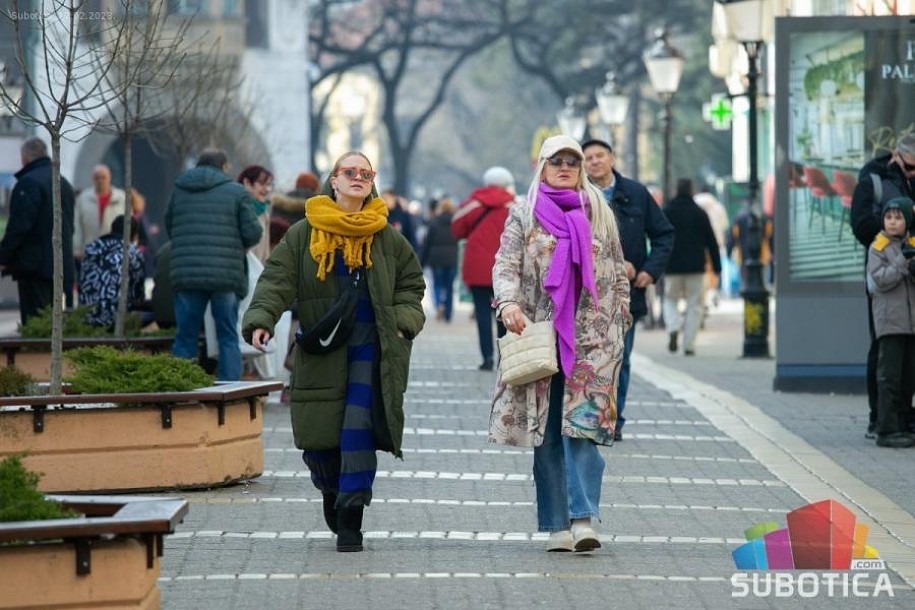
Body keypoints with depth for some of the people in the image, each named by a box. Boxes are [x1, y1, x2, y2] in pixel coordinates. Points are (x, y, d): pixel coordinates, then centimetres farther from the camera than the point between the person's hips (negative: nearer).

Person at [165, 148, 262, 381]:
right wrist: (240, 244, 18)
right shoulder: (236, 192, 2)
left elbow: (169, 228, 17)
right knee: (228, 337, 5)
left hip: (185, 275, 2)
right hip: (226, 275, -2)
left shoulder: (179, 191, 12)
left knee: (185, 337, 7)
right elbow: (252, 232, -3)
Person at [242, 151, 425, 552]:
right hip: (320, 352, 0)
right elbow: (276, 280, -2)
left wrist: (404, 322, 3)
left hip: (370, 349, 0)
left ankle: (350, 519, -10)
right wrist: (261, 319, -17)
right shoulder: (303, 235, 4)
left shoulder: (387, 238, 8)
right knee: (319, 439, 3)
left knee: (359, 430, -14)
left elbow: (411, 282, 19)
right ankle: (332, 493, 34)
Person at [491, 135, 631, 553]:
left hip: (592, 336, 0)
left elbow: (618, 272, 17)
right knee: (547, 431, 0)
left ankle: (583, 518, -19)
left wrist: (619, 322, 12)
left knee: (584, 424, -12)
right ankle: (557, 526, 4)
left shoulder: (599, 213, 13)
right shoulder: (524, 215, 9)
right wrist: (508, 301, -21)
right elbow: (505, 264, -2)